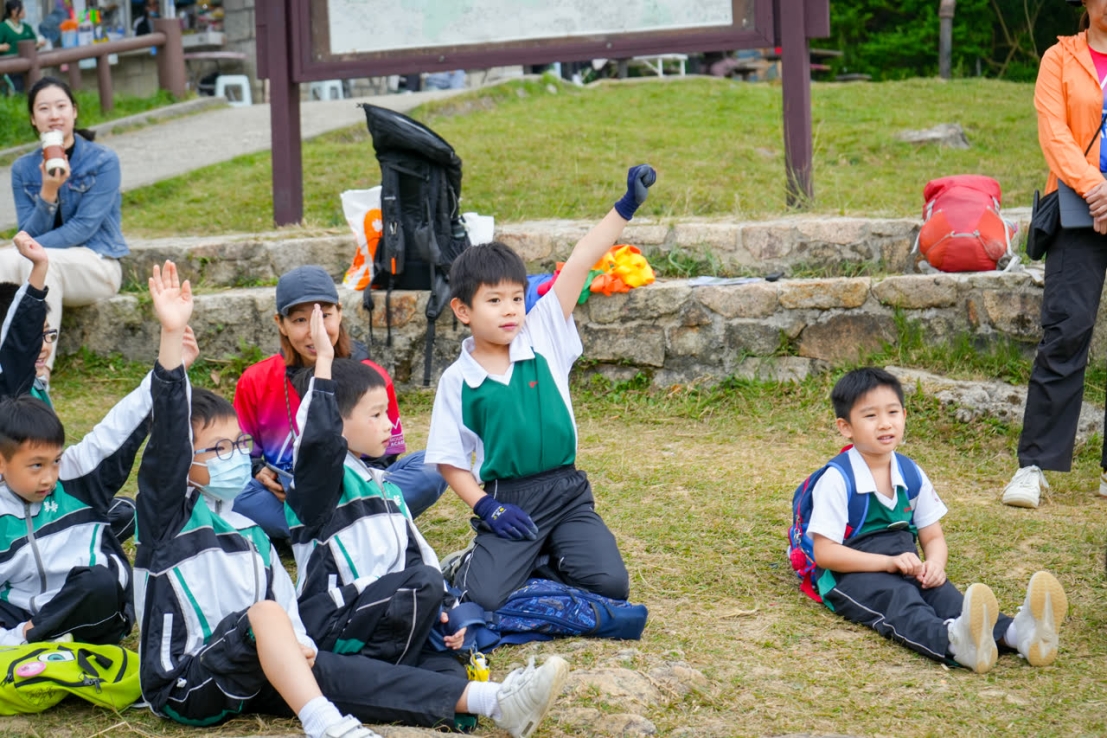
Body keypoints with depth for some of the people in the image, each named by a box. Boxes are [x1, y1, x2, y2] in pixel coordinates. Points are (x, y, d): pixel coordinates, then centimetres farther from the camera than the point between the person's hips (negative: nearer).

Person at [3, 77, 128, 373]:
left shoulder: (103, 161, -5)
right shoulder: (23, 169, 6)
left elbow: (84, 227, -13)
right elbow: (29, 235, 1)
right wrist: (47, 193, -18)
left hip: (97, 264, -4)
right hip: (47, 264, 4)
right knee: (6, 262, -30)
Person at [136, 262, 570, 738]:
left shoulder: (246, 529, 17)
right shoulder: (168, 511, -4)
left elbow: (279, 591, 16)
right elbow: (168, 436, -19)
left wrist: (296, 643, -6)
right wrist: (172, 335, -31)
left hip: (248, 674, 6)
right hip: (183, 684, -6)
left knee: (338, 671, -15)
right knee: (264, 614, -29)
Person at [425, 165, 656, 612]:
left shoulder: (543, 338, 2)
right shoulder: (457, 381, 0)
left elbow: (579, 265, -6)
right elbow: (451, 461, 3)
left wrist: (625, 207, -13)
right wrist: (486, 508, -12)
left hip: (567, 492, 2)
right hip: (508, 502, -2)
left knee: (610, 583, -17)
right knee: (485, 596, -22)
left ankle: (551, 556, 15)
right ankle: (480, 559, 15)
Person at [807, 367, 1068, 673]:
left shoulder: (912, 475, 10)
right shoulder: (836, 479, -10)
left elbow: (934, 537, 14)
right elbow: (824, 553, -14)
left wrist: (935, 564, -10)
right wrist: (888, 562, -20)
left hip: (904, 569, 6)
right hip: (851, 576, -5)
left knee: (941, 591, -26)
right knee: (897, 597, -35)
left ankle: (1014, 633, -55)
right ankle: (955, 641, -69)